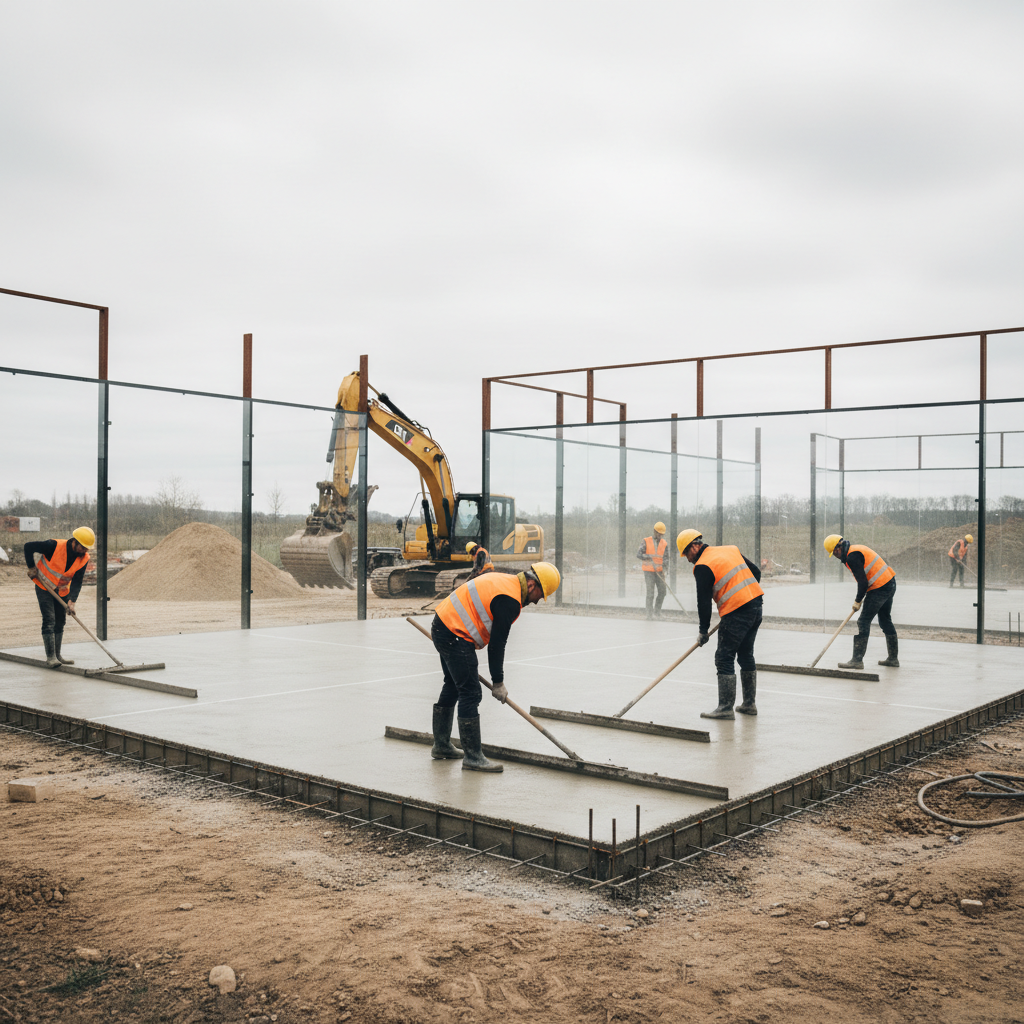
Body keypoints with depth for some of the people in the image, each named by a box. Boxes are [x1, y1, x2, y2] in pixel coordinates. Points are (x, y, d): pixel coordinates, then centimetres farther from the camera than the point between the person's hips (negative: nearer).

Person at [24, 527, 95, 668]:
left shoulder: (84, 559, -12)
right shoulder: (55, 546, -26)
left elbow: (77, 581, -13)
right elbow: (29, 546, -18)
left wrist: (72, 600, -25)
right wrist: (31, 567, -15)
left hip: (62, 591, 5)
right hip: (44, 587, -5)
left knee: (60, 622, 10)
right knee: (49, 620, -13)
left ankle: (57, 655, 23)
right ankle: (50, 657, -14)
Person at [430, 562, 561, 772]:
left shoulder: (504, 581, 12)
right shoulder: (510, 600, -19)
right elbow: (497, 644, -16)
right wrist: (498, 683, -8)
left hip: (441, 626, 11)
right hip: (454, 636, -11)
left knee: (453, 686, 22)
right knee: (470, 693, -7)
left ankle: (441, 746, 34)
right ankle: (473, 757, -2)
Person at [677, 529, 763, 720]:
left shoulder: (702, 566, -9)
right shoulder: (731, 550, 14)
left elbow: (703, 601, -9)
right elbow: (756, 572, 17)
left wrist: (703, 631, 1)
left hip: (737, 612, -8)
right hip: (757, 605, 9)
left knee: (724, 659, -1)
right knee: (746, 655, 18)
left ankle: (726, 707, -1)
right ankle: (749, 704, 24)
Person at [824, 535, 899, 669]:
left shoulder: (852, 557, -16)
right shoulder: (858, 548, 15)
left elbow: (862, 582, -19)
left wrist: (858, 601, -5)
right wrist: (860, 598, 18)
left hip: (879, 589, -10)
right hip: (890, 583, 10)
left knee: (863, 622, -7)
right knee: (885, 620, 19)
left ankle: (857, 660, -6)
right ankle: (893, 659, 28)